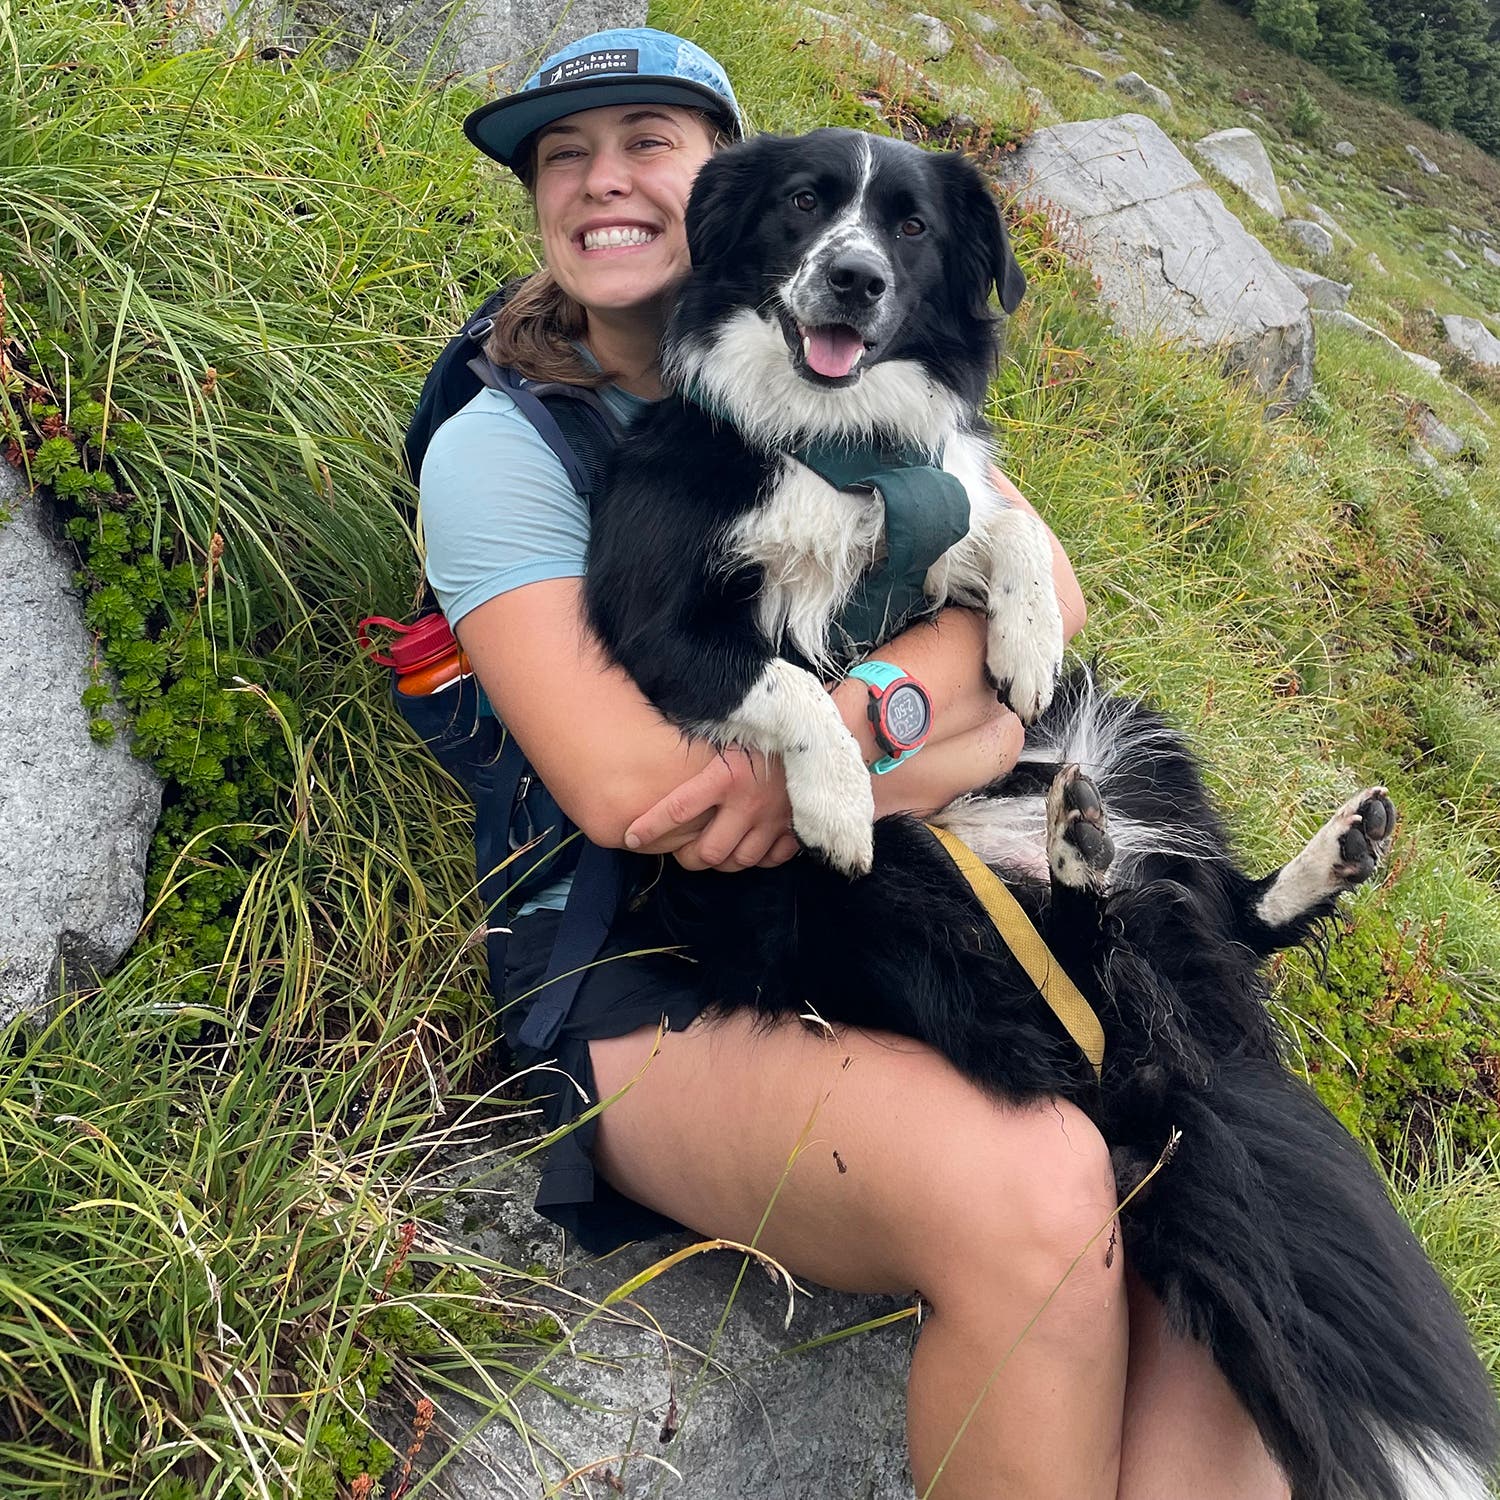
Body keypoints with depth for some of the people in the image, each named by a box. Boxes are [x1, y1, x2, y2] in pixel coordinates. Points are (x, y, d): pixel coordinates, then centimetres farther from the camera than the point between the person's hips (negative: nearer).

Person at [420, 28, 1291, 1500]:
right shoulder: (498, 446, 1)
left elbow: (1042, 586, 0)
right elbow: (616, 785, -13)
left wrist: (843, 725, -20)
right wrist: (962, 745, -11)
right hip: (650, 971, -4)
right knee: (1032, 1194, -30)